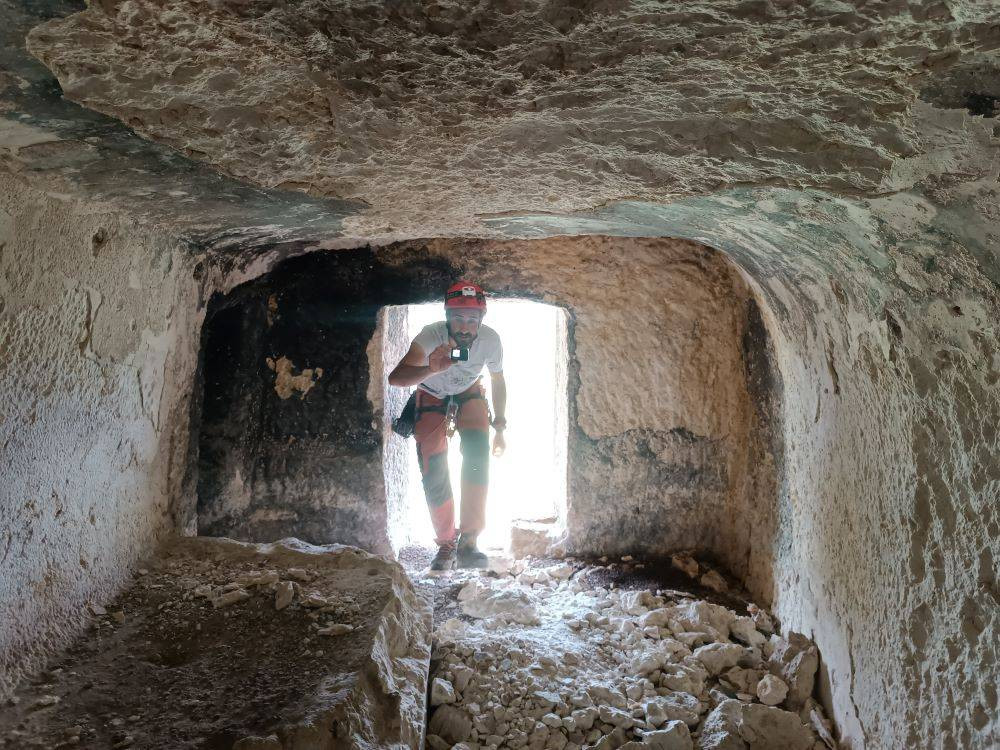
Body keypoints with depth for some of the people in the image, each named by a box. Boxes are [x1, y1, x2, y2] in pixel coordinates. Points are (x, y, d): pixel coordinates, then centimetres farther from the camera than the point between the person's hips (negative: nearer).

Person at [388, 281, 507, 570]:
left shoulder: (490, 340, -27)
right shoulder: (432, 336, -36)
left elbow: (498, 383, -5)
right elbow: (395, 377, -51)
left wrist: (499, 429, -2)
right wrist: (431, 369, -70)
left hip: (469, 395, 1)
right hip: (432, 397, -1)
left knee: (478, 451, -25)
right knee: (433, 474, -11)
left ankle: (468, 542, -20)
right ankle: (446, 545, 11)